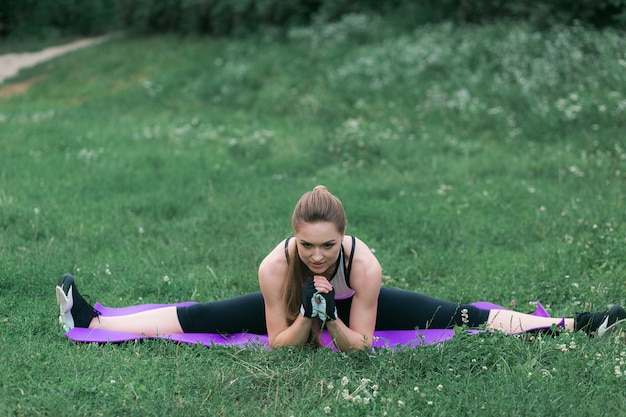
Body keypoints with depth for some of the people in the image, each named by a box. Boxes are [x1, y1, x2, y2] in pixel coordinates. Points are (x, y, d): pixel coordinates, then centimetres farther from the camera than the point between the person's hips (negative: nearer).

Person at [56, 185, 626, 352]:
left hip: (355, 310, 0)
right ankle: (89, 320, 6)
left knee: (463, 318, -10)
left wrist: (331, 320, -46)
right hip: (293, 310, 1)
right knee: (198, 318, -6)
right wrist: (306, 316, -43)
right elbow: (278, 345, -26)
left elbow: (360, 346, -28)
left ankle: (573, 326, -2)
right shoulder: (275, 265, -36)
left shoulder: (365, 263, -38)